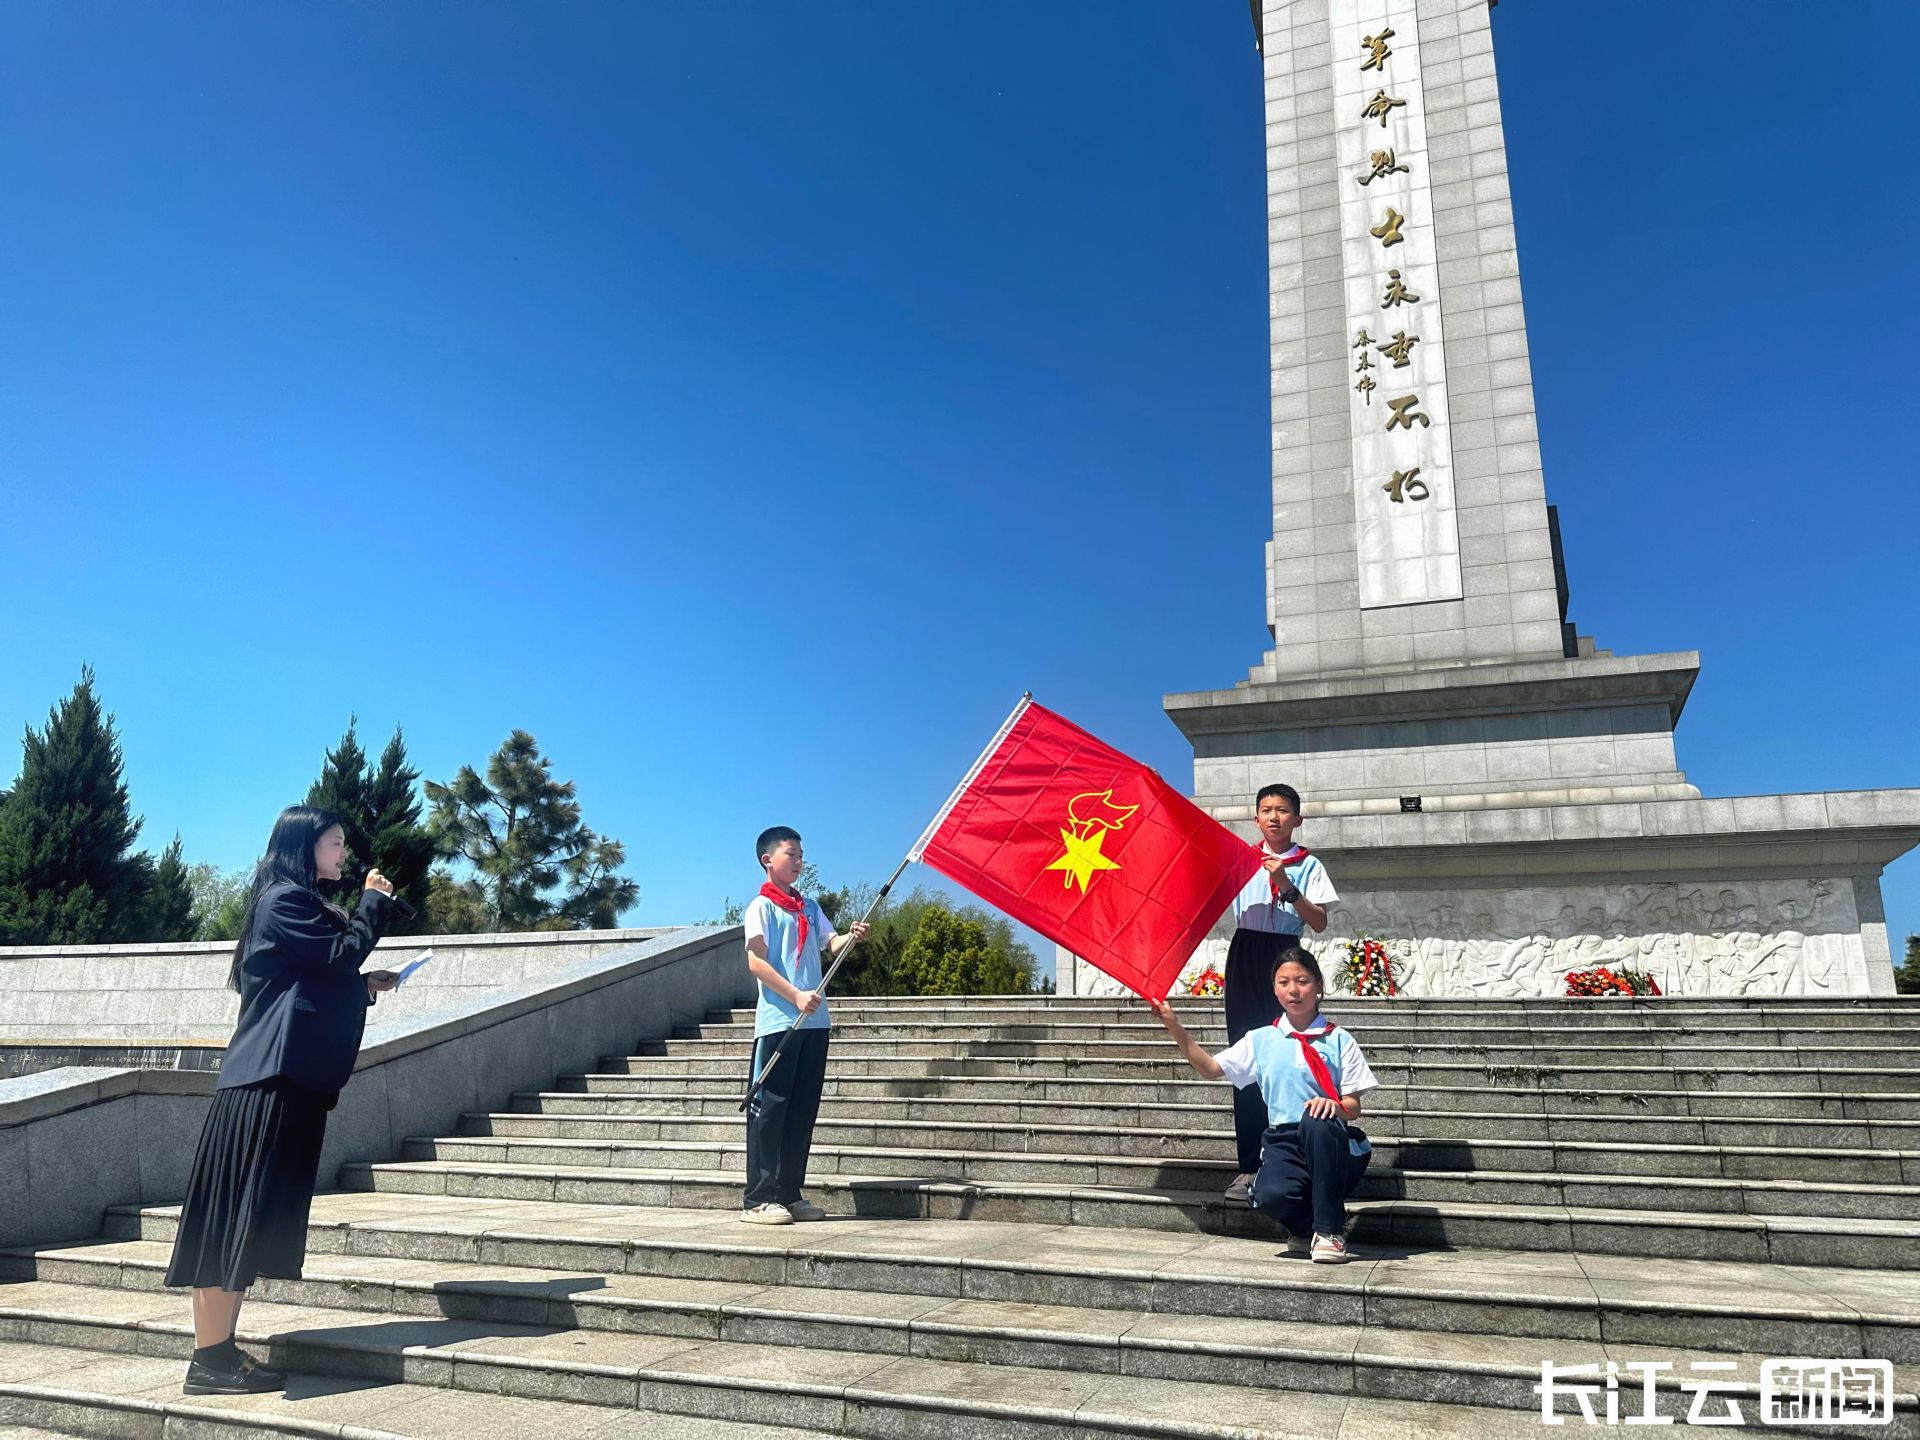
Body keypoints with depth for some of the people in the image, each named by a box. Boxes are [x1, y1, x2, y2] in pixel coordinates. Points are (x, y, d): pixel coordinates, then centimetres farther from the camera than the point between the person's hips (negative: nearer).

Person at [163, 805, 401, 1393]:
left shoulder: (295, 902, 22)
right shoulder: (287, 898, -8)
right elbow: (341, 954, -15)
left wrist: (364, 986, 16)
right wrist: (375, 903, -3)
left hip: (287, 1075, 10)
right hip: (273, 1074, -10)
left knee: (253, 1215, 9)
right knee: (241, 1213, -9)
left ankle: (220, 1350, 13)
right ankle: (209, 1358, -6)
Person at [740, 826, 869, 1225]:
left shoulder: (810, 907, 19)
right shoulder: (761, 906, -1)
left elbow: (832, 945, 7)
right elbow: (756, 961, -10)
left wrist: (853, 936, -15)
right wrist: (796, 996, -19)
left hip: (814, 1021, 7)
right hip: (777, 1021, -7)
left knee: (803, 1109, 9)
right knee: (769, 1107, -4)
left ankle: (789, 1194, 17)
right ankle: (758, 1199, 0)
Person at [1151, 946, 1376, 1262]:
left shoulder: (1339, 1040, 6)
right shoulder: (1261, 1040, 13)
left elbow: (1353, 1106, 1)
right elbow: (1210, 1068, 10)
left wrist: (1334, 1104, -23)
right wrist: (1174, 1027, 1)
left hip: (1329, 1140, -1)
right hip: (1283, 1140, 1)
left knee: (1317, 1120, -38)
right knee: (1270, 1194, -34)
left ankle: (1330, 1230, -20)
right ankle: (1305, 1226, 5)